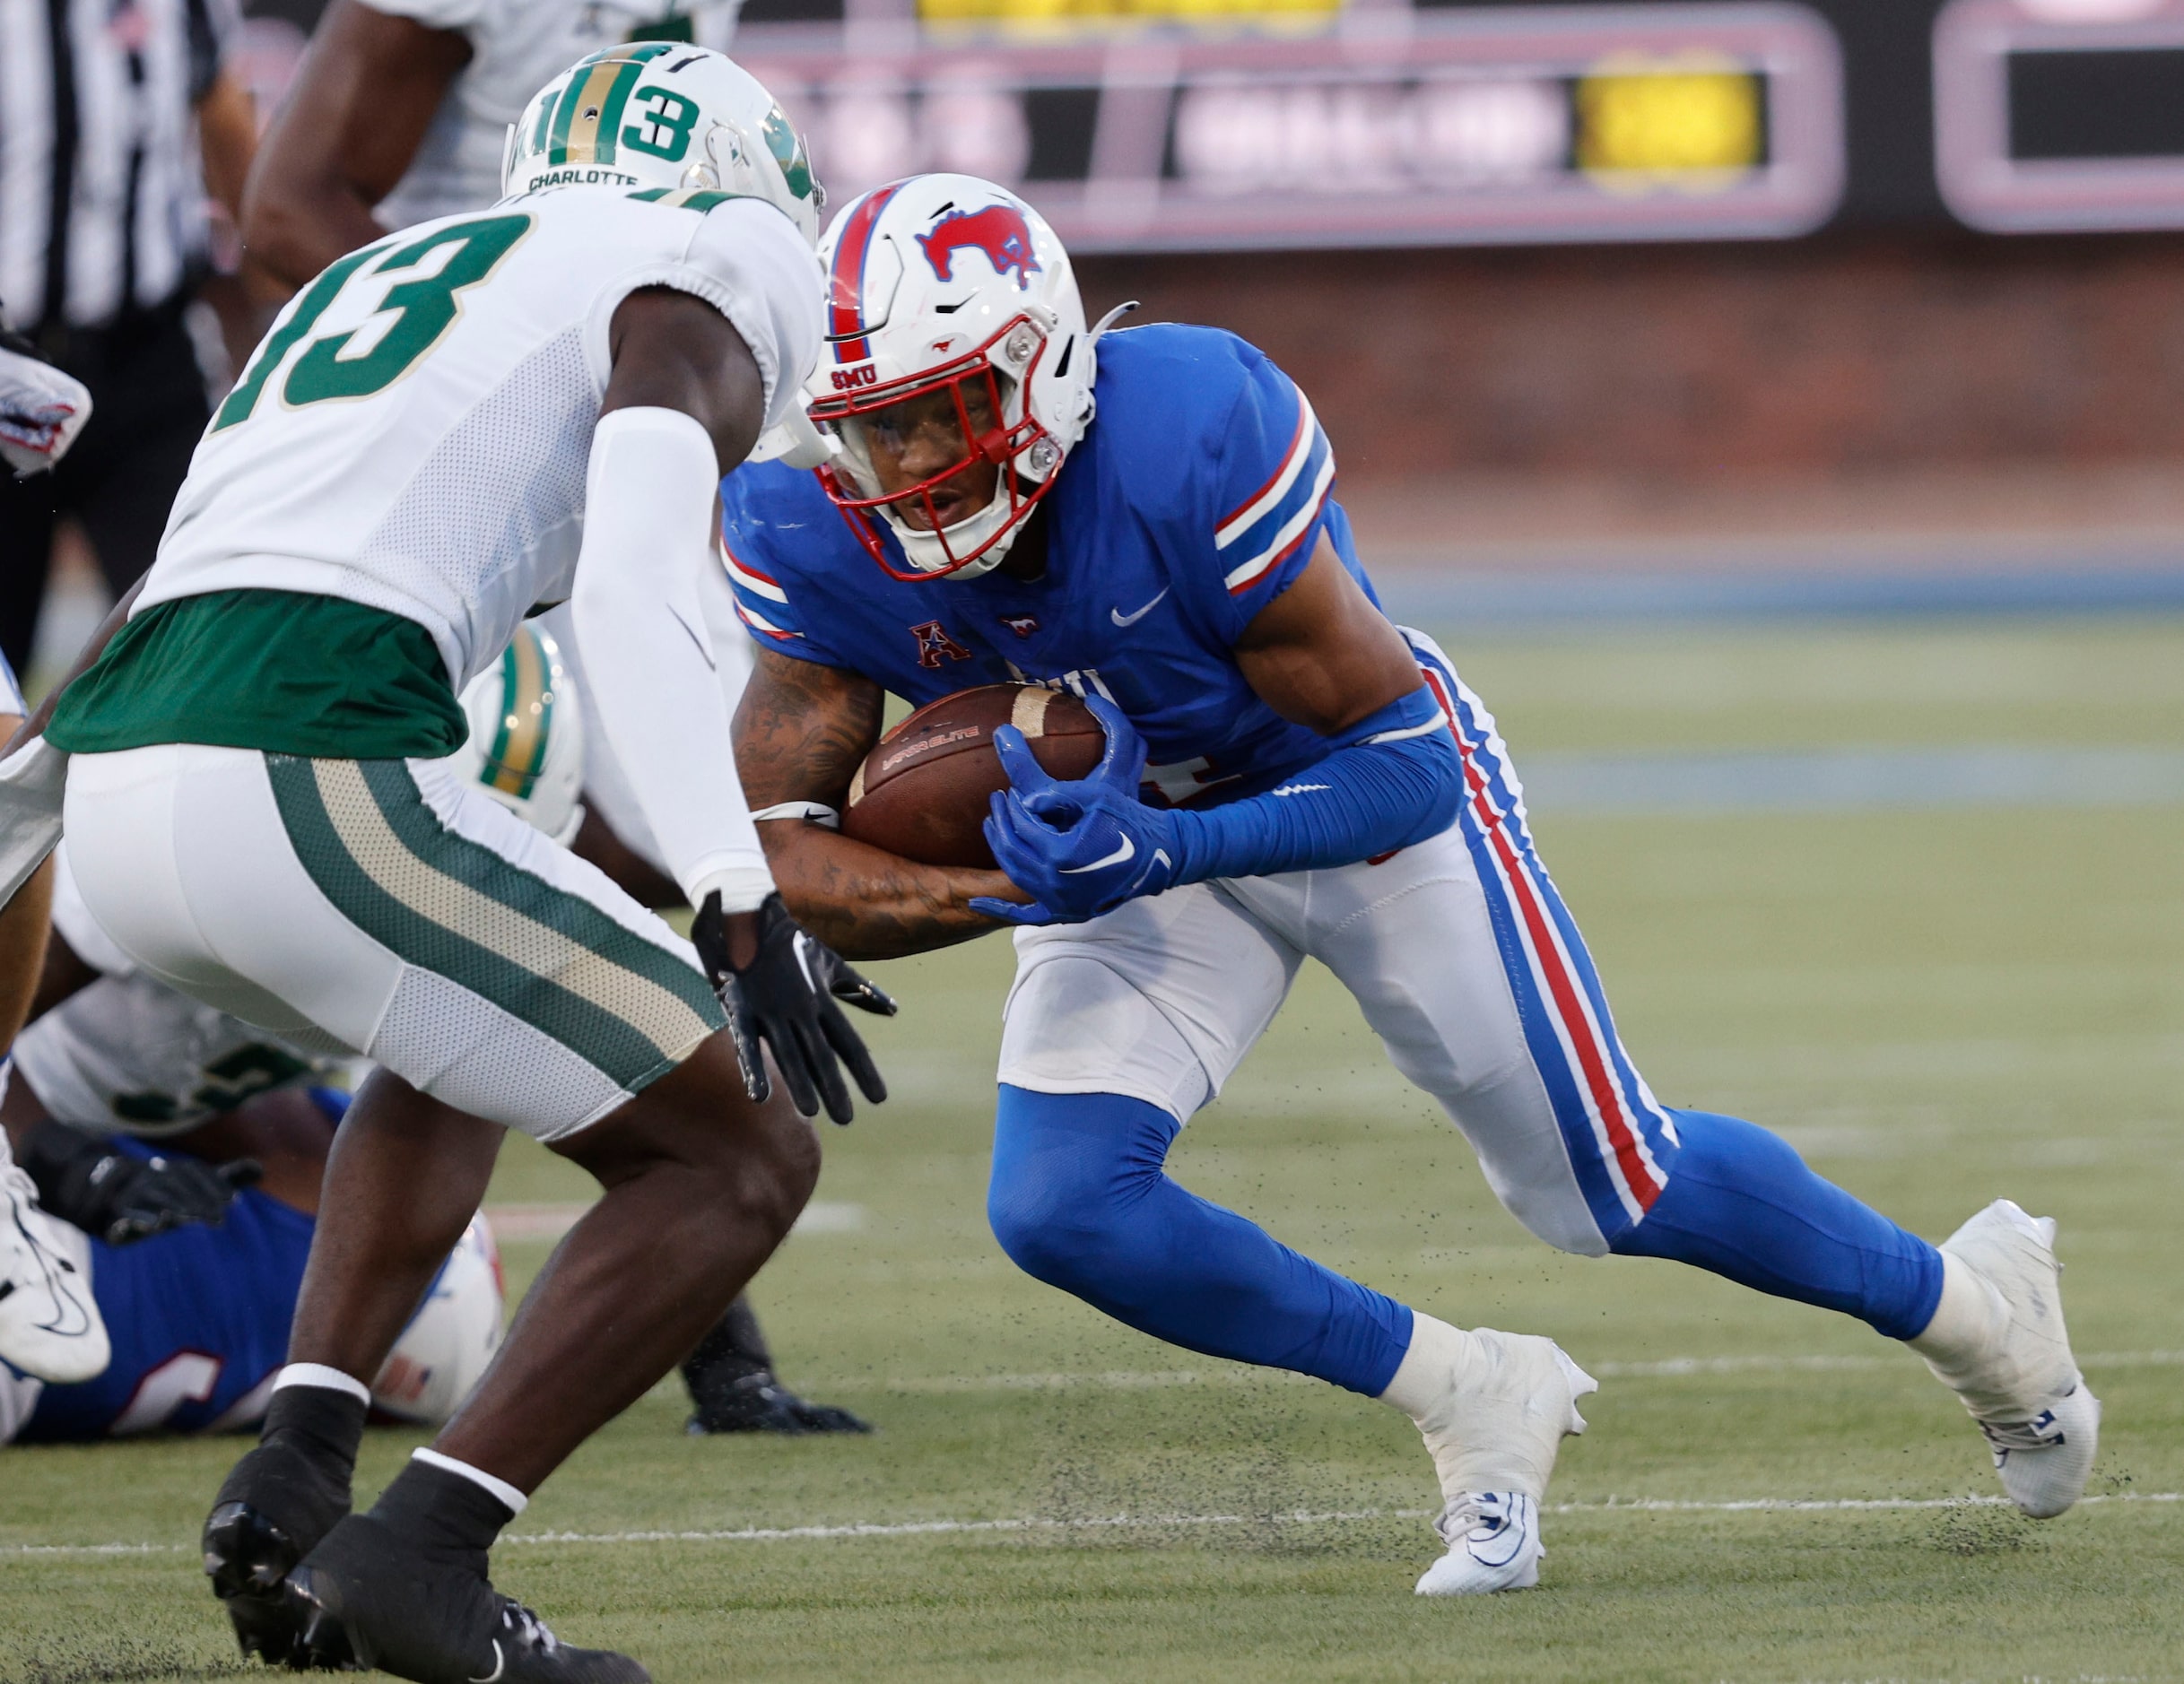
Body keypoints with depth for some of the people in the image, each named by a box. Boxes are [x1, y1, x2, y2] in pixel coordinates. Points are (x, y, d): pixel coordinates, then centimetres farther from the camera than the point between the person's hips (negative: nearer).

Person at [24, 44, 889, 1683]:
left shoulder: (378, 278, 32)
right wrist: (740, 905, -16)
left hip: (113, 792, 8)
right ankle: (421, 1549, -6)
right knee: (743, 1164, 6)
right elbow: (636, 592, -9)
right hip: (310, 788, -8)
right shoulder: (694, 288, 8)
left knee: (464, 1060, 36)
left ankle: (296, 1470, 17)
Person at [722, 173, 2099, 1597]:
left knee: (1614, 1186, 6)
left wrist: (1160, 853, -47)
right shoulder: (818, 543, -25)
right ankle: (1472, 1404, 5)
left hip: (1369, 800, -4)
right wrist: (1012, 892, -43)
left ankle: (1974, 1303, 36)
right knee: (1058, 1208, -17)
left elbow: (1407, 769, -32)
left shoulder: (1190, 443, -37)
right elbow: (778, 846, -26)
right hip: (1146, 841, 4)